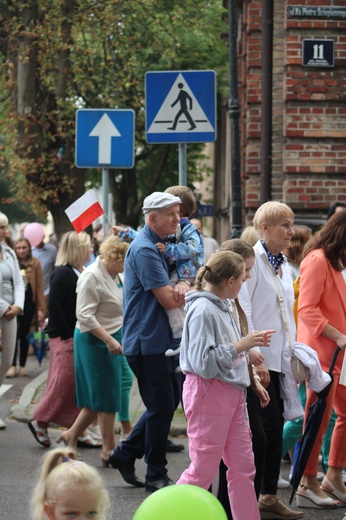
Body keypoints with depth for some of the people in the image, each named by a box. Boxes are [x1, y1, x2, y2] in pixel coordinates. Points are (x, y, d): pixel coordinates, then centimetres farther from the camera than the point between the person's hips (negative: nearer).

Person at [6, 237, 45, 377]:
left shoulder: (35, 264, -2)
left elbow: (39, 287, 0)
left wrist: (41, 308, -2)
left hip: (29, 303, 1)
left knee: (24, 334, 9)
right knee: (13, 334, -6)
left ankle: (22, 365, 18)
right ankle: (12, 365, -1)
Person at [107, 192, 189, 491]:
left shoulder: (157, 246, 14)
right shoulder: (145, 250, -18)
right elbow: (169, 300, -23)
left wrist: (183, 285, -10)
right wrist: (185, 290, -4)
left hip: (158, 340, 10)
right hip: (148, 341, -10)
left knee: (169, 400, 16)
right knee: (161, 407, -2)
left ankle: (126, 454, 23)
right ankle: (156, 475, 9)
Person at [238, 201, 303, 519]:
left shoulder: (284, 266, 15)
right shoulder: (252, 259, -11)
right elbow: (242, 311, -17)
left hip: (279, 360, 8)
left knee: (275, 430, 10)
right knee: (266, 428, -7)